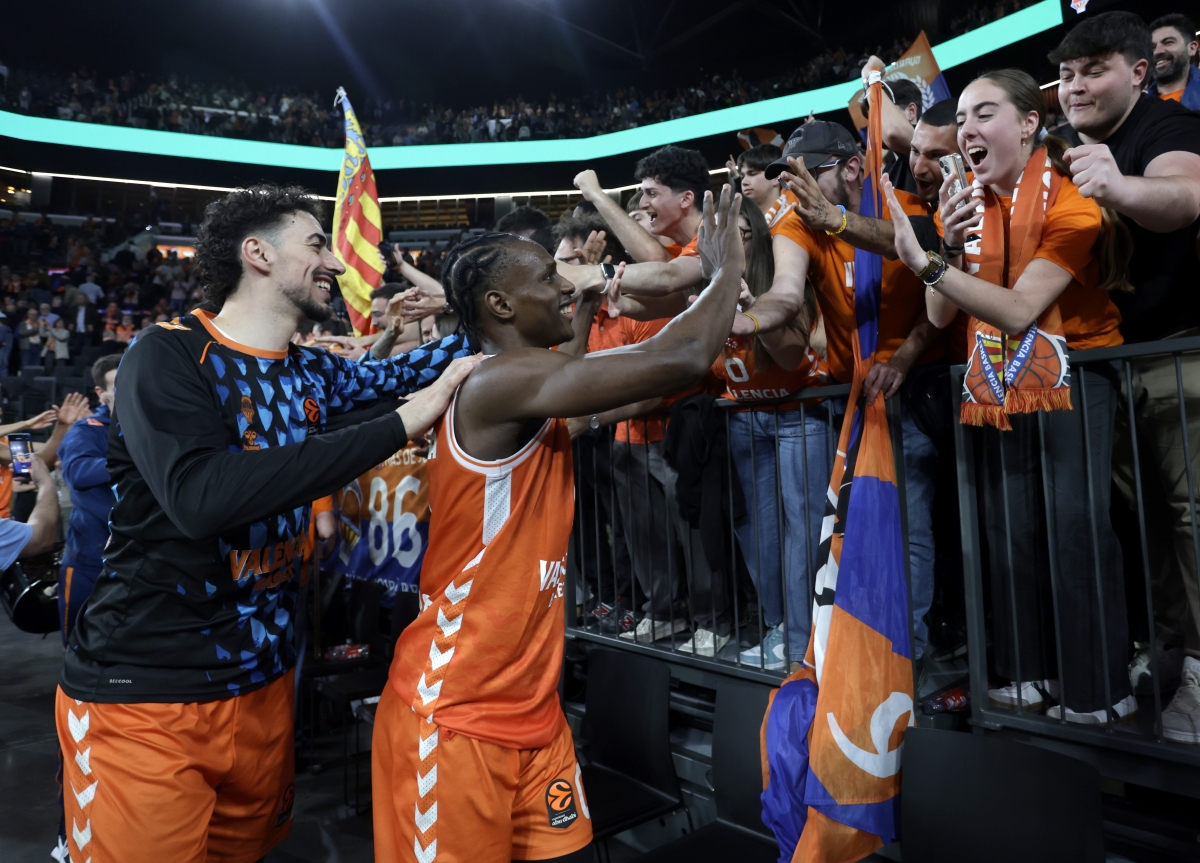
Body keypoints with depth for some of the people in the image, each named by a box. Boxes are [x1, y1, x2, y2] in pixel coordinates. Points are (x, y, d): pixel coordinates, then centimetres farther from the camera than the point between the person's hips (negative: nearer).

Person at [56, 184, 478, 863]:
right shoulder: (169, 355, -15)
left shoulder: (311, 373, 4)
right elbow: (200, 495, -31)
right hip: (143, 697, -6)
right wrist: (400, 423, -30)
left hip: (263, 683, 7)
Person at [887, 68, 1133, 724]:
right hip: (1000, 384, 6)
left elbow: (1019, 311, -25)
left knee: (1076, 525, -12)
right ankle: (1031, 673, 20)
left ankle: (1099, 691, 3)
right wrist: (950, 247, -19)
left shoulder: (1068, 196, -14)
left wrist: (926, 264, -31)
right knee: (1010, 529, 7)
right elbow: (939, 317, -2)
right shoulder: (964, 203, 4)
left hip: (1071, 370, -5)